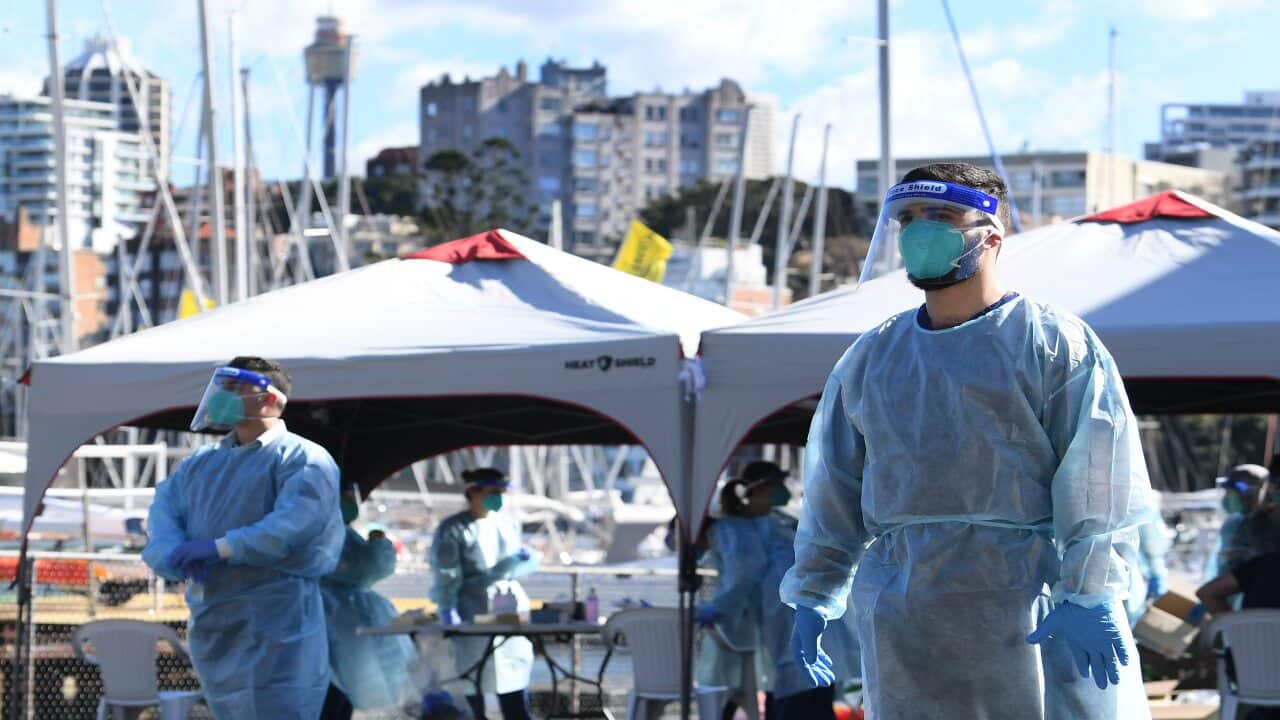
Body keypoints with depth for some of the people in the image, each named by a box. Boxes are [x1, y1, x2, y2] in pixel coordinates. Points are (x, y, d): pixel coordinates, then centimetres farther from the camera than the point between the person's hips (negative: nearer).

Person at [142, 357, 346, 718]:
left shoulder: (300, 458, -5)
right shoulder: (202, 461, 19)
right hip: (211, 630, 8)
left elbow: (297, 521, -21)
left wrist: (221, 548, -24)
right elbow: (164, 507, 8)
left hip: (275, 630, -8)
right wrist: (176, 554, -14)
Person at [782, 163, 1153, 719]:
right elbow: (834, 488, 20)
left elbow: (1097, 480, -6)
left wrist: (1088, 595, -15)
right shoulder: (870, 358, 17)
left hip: (1032, 607, -5)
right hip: (903, 623, 5)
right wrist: (813, 596, 14)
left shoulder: (1053, 343, 1)